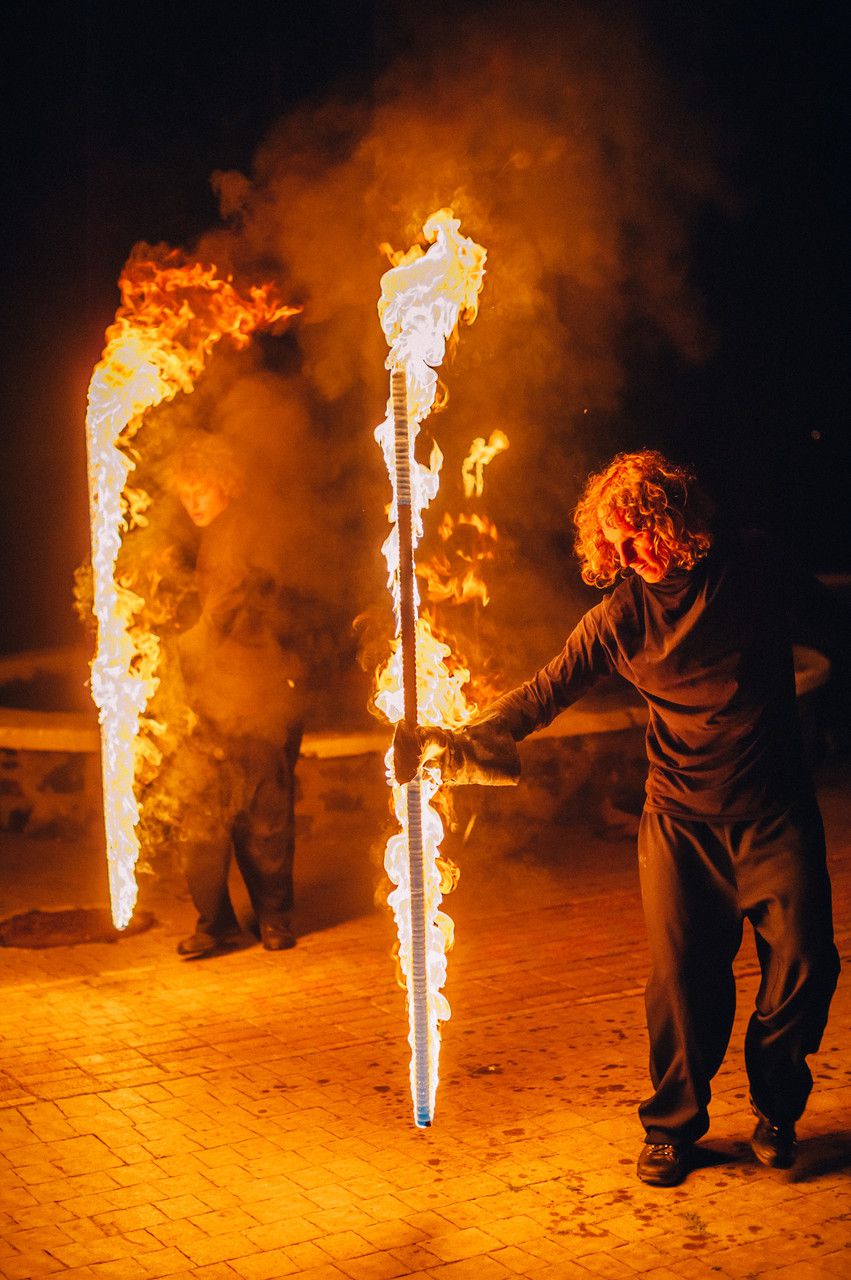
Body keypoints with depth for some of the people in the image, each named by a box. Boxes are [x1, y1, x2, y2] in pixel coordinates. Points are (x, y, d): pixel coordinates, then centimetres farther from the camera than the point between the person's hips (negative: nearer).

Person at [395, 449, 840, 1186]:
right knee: (682, 973, -5)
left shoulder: (755, 566, -5)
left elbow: (826, 617, 15)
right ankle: (674, 1125, 15)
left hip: (775, 808, 1)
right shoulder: (622, 614, -6)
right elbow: (548, 690, -10)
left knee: (804, 960, -4)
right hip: (682, 815, 0)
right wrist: (459, 741, -21)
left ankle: (775, 1107, 20)